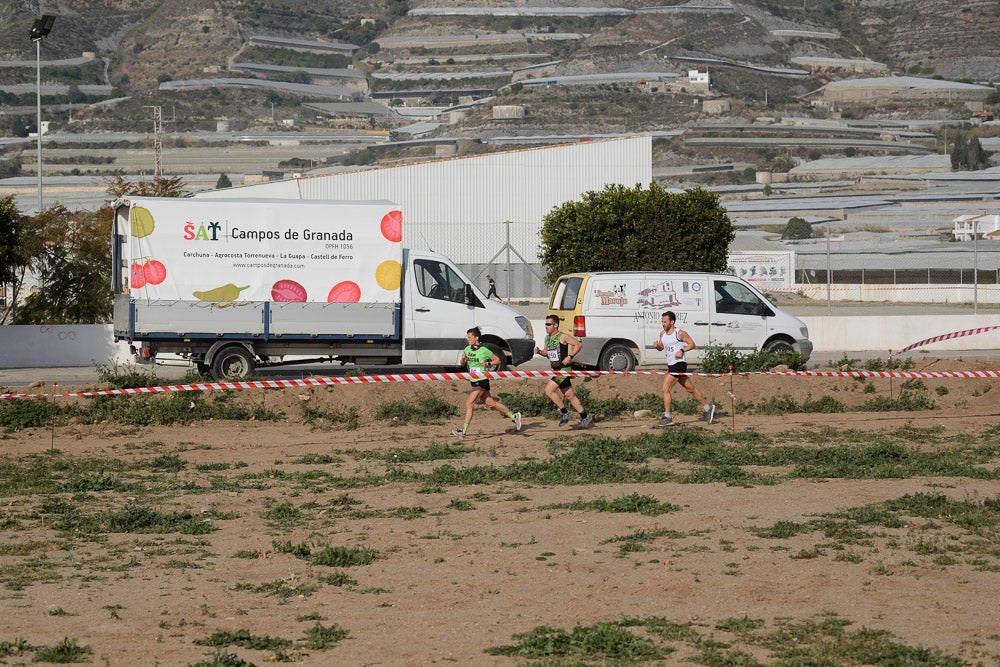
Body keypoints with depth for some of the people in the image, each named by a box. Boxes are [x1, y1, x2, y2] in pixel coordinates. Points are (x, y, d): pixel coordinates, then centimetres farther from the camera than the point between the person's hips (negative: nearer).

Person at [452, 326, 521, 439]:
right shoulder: (467, 349, 6)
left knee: (469, 404, -14)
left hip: (482, 381, -8)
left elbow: (498, 360, -3)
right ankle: (514, 416, 29)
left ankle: (463, 431, -14)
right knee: (490, 403, 16)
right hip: (474, 382, 8)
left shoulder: (484, 350, -12)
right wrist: (463, 359, -8)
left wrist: (488, 364, -19)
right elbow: (463, 363, 14)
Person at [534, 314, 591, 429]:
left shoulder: (563, 337, -12)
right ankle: (585, 417, 20)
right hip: (556, 370, 8)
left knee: (549, 390, -16)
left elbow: (579, 344, -11)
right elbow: (547, 352, 22)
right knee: (569, 395, 12)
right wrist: (539, 351, 1)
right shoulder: (547, 338, 10)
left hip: (564, 368, -8)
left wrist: (570, 357, -19)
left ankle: (564, 412, -4)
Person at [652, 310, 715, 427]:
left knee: (665, 389, -13)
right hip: (671, 365, 8)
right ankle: (708, 407, 28)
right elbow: (661, 348, 21)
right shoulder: (662, 334, 11)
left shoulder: (680, 333, -10)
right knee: (691, 389, 16)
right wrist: (657, 345, -2)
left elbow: (692, 344, -3)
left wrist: (682, 350, -18)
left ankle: (667, 417, -10)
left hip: (679, 364, -8)